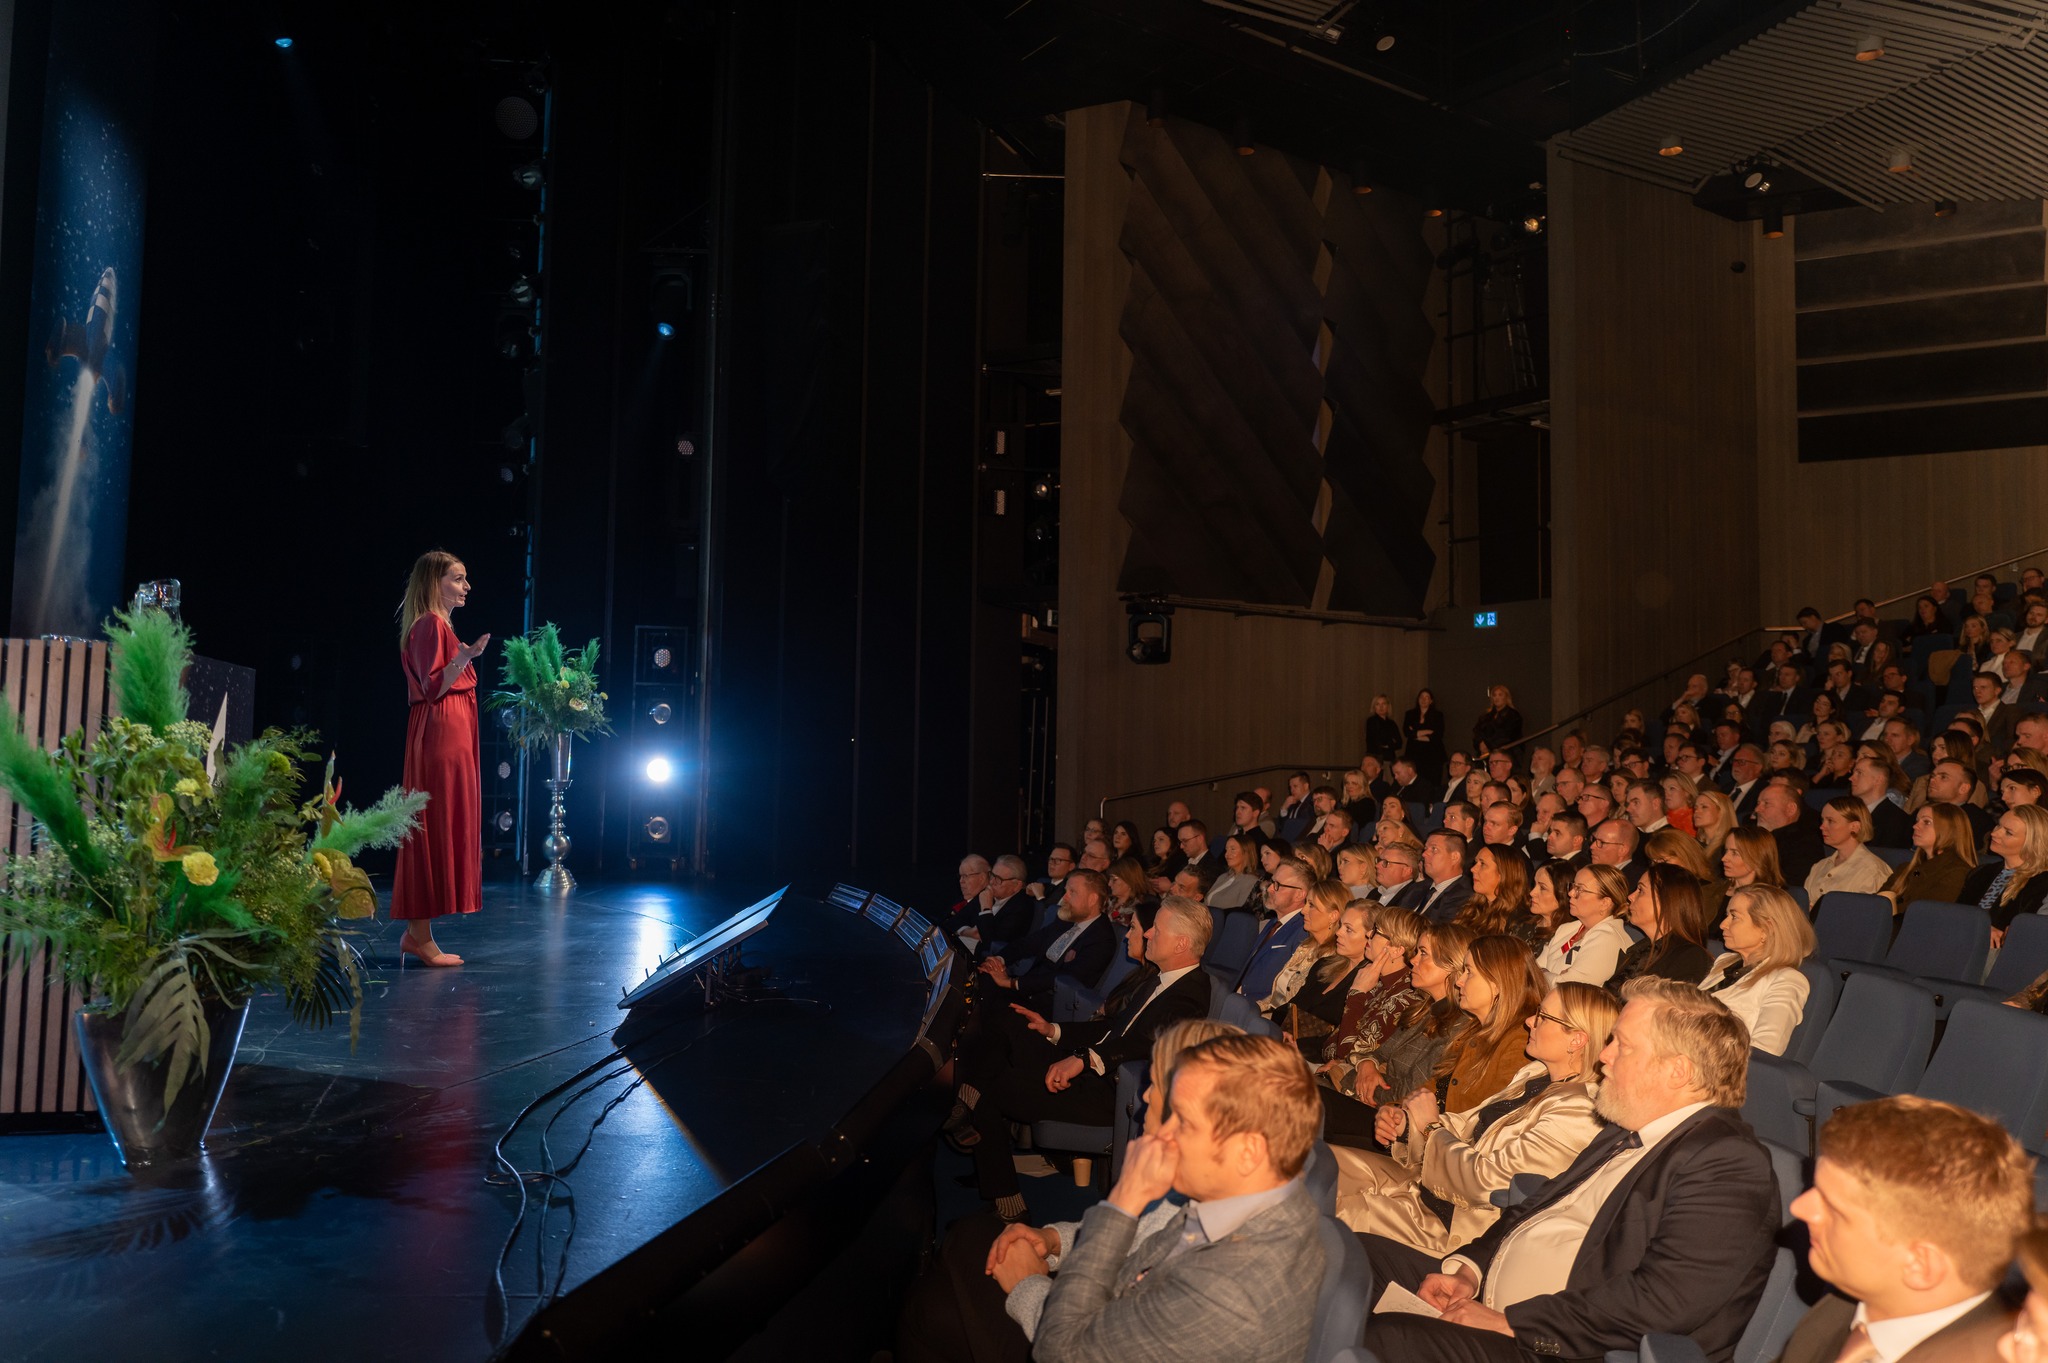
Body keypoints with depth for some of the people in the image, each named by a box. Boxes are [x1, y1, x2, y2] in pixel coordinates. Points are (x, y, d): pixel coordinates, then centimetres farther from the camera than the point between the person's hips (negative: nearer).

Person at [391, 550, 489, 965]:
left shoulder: (436, 625, 20)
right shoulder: (431, 625, -10)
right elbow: (432, 688, -18)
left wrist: (464, 659, 29)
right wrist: (464, 657, -29)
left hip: (449, 736, 10)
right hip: (441, 734, -10)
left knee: (437, 830, 10)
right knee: (437, 827, -8)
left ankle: (417, 934, 14)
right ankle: (421, 938, -5)